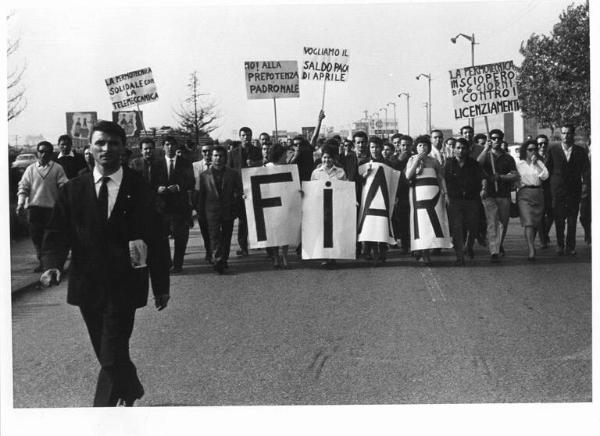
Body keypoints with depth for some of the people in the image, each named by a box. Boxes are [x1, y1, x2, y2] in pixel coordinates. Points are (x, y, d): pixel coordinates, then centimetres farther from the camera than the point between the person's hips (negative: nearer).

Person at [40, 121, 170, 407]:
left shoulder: (139, 190, -1)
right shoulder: (72, 190, 4)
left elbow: (156, 240, 2)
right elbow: (57, 234, 3)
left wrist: (161, 286, 3)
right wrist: (53, 265, -17)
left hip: (123, 286, -3)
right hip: (87, 286, 3)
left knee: (112, 358, -11)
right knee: (108, 356, 15)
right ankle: (130, 393, 41)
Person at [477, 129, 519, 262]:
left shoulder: (508, 158, 11)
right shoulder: (486, 156, 7)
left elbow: (516, 176, 3)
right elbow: (477, 164, -15)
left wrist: (500, 177, -9)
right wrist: (486, 149, -21)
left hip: (504, 195, 3)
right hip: (489, 195, -2)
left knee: (503, 222, 12)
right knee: (492, 223, -11)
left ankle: (499, 245, 36)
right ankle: (494, 252, -16)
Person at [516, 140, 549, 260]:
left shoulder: (539, 162, 15)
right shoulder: (519, 164, 8)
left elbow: (545, 175, 0)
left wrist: (535, 163, -2)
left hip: (538, 193, 4)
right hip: (524, 193, -4)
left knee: (536, 222, 5)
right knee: (528, 222, -17)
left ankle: (530, 245, 23)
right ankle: (531, 250, -27)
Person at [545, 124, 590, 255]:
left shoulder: (580, 152, 6)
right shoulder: (553, 151, 4)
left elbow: (586, 170, 4)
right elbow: (548, 170, 5)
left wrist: (586, 185, -8)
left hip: (574, 191, 1)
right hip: (557, 190, -1)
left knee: (572, 220, 2)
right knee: (559, 219, 0)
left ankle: (570, 247, 9)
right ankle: (560, 246, 11)